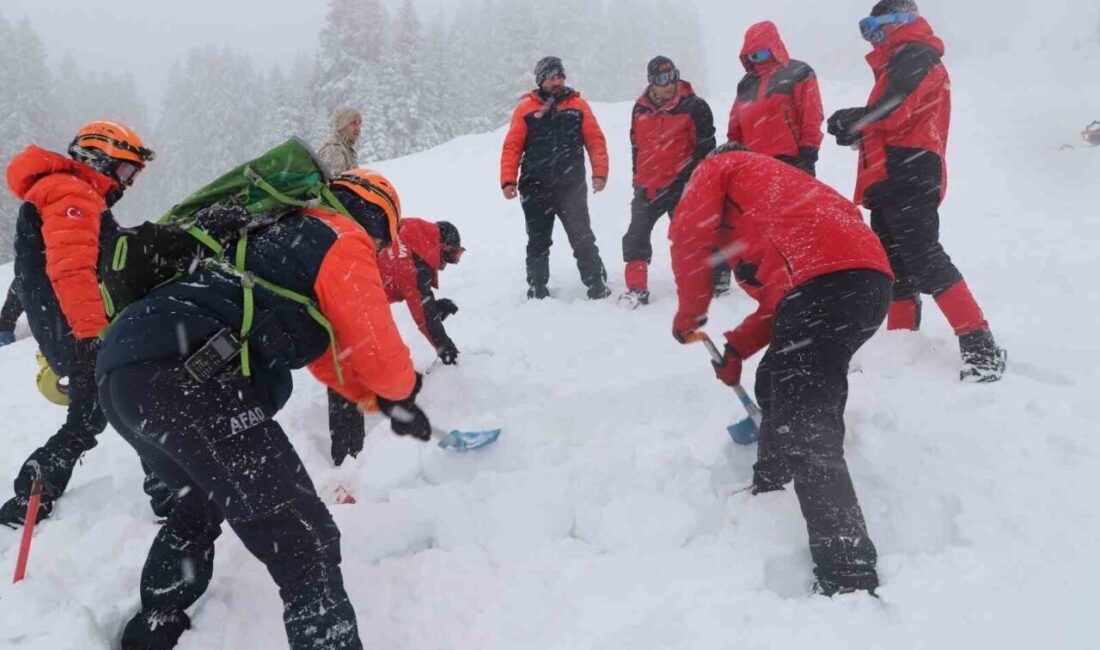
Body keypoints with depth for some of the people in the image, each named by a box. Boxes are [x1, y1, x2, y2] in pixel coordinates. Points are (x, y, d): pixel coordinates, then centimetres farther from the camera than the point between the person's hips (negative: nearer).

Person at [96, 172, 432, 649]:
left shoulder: (288, 236, 33)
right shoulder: (342, 240, 6)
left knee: (203, 503, 34)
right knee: (301, 535, -7)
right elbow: (375, 349, 4)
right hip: (186, 376, -10)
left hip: (122, 369, 10)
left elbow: (326, 352, 40)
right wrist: (402, 393, 25)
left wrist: (383, 399, 40)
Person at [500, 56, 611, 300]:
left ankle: (598, 286, 12)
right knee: (538, 243, 10)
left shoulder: (578, 105, 6)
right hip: (536, 190, 0)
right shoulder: (526, 108, 3)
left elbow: (595, 141, 3)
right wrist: (508, 180, -11)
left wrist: (600, 173, -8)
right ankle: (537, 290, 20)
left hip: (572, 188, 0)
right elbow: (512, 147, -2)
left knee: (583, 240, 3)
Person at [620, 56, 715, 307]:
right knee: (636, 236, 4)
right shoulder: (640, 109, 6)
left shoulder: (693, 107, -8)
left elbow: (705, 146, -5)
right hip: (648, 185, 5)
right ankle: (636, 288, 11)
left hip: (681, 185, -4)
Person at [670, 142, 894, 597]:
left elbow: (690, 236, 6)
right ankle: (770, 492, 42)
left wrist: (689, 314, 20)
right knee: (778, 384, 27)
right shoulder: (776, 181, 40)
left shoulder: (720, 168, 22)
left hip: (823, 281, -9)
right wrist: (738, 347, 29)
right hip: (871, 280, 9)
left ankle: (848, 575, -16)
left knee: (806, 431, -11)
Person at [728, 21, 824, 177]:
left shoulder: (798, 73, 0)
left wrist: (808, 152, -12)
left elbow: (811, 117, -6)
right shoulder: (747, 83, 19)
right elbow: (736, 125, 20)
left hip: (790, 161, -6)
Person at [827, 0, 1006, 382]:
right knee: (895, 265, 9)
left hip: (908, 174, -10)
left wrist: (850, 120, -3)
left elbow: (895, 109, -17)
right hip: (894, 178, 10)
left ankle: (980, 345, -22)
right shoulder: (898, 65, 29)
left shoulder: (915, 55, -2)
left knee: (922, 257, -19)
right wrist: (855, 130, 5)